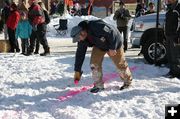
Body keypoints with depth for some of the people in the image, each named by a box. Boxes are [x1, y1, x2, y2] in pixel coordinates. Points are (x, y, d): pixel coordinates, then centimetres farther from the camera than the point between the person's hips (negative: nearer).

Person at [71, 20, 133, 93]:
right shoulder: (82, 40, -18)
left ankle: (128, 81, 28)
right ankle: (99, 85, 2)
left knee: (120, 63, 5)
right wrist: (77, 70, -10)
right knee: (94, 63, -10)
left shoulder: (97, 27, -41)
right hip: (99, 46, 5)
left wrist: (112, 48, -28)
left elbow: (112, 33, -33)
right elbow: (80, 54, -11)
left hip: (114, 42, -5)